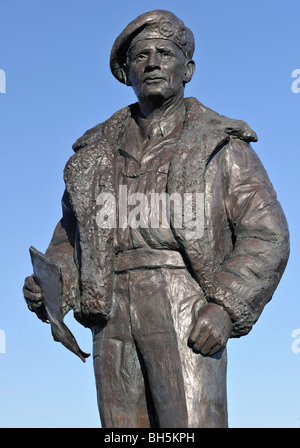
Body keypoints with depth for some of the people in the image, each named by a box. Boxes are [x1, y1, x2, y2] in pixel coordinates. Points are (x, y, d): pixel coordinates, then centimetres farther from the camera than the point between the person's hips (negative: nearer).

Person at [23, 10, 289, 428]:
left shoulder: (221, 145, 4)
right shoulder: (98, 150, 16)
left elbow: (266, 236, 0)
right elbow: (73, 235, 21)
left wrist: (226, 308, -15)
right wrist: (47, 287, 0)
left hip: (190, 318, -4)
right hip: (114, 319, 4)